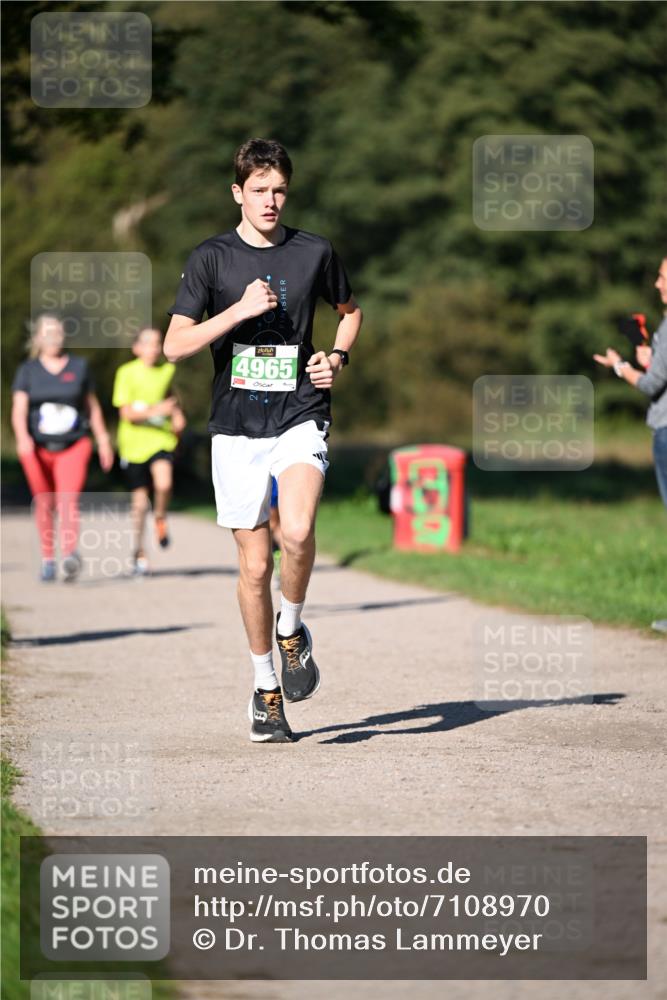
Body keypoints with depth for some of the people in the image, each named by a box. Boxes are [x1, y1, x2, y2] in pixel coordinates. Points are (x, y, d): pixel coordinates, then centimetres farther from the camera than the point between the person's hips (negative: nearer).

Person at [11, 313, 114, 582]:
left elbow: (92, 406, 15)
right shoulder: (27, 371, 3)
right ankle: (47, 560, 22)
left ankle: (70, 555, -33)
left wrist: (103, 440, 14)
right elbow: (19, 409, -8)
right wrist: (22, 437, -26)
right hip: (38, 448, 1)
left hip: (73, 446, -1)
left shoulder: (79, 367, 6)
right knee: (44, 504, 8)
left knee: (68, 499, -19)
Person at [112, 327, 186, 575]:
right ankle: (139, 551, 24)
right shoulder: (127, 373, -8)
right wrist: (155, 411, -26)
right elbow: (126, 413, -13)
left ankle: (160, 518, 6)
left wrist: (177, 415, 9)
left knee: (164, 484, -26)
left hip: (162, 438, 2)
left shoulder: (168, 369, 4)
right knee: (140, 500, 6)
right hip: (134, 443, -2)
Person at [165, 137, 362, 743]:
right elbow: (175, 346, -5)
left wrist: (338, 357, 6)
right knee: (255, 564, 3)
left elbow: (350, 310, 24)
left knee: (297, 530, -26)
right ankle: (266, 689, 20)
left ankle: (293, 630, 3)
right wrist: (240, 311, -15)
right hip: (237, 427, 1)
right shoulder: (211, 258, 2)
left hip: (301, 417, -1)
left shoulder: (314, 253, 5)